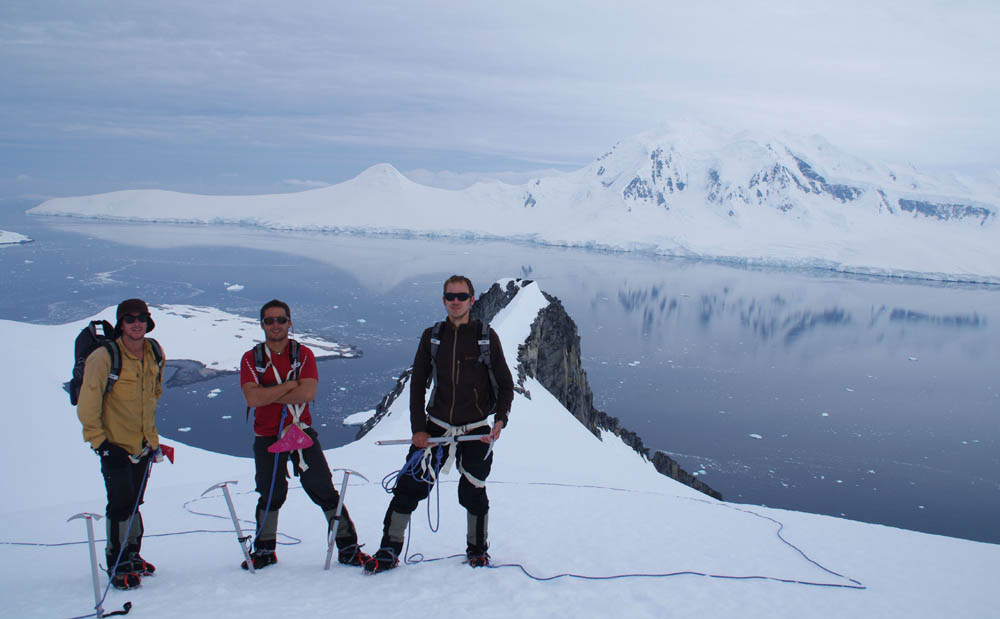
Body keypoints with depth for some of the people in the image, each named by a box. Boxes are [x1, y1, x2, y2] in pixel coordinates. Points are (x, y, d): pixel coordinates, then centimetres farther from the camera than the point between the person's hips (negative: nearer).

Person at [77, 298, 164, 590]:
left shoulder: (153, 353, 1)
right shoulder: (104, 357, -19)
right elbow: (87, 404, -14)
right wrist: (98, 440, -13)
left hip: (143, 444, 6)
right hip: (114, 445, -5)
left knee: (134, 502, 15)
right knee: (122, 504, -5)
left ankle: (132, 555, 29)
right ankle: (118, 565, 10)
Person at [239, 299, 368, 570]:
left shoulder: (303, 354, 0)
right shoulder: (251, 358, 1)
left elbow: (308, 393, -16)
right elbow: (252, 398, -15)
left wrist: (268, 394, -14)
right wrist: (290, 385, -14)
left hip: (301, 433, -1)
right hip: (266, 437, 1)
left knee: (325, 491, -2)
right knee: (270, 496, 11)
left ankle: (348, 547, 6)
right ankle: (264, 551, 30)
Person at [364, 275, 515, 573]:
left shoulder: (486, 336, -2)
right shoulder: (431, 336, 4)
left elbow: (505, 384, 2)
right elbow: (417, 384, 7)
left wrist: (500, 419, -13)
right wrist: (418, 428, -2)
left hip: (476, 430, -1)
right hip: (436, 427, 2)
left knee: (472, 493, 4)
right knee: (409, 487, -5)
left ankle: (477, 549, 26)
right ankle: (389, 551, 7)